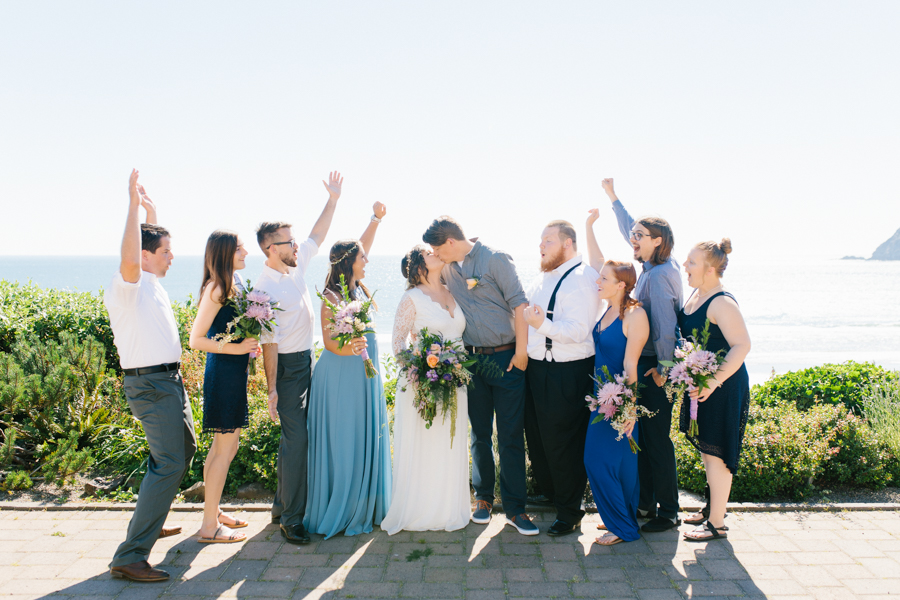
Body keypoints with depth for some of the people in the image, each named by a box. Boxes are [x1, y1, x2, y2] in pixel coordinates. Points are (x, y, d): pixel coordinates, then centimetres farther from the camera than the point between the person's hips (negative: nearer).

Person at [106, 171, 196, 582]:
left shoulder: (152, 282, 12)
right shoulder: (129, 285, -15)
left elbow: (153, 244, 32)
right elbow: (129, 258, -39)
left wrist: (151, 213, 25)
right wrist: (134, 207, -37)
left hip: (169, 381, 10)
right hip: (151, 384, -10)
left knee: (184, 448, 23)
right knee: (168, 463, -15)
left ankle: (149, 522, 37)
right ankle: (129, 557, -14)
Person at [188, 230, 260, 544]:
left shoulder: (233, 284, 12)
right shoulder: (216, 289, -16)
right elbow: (196, 339, -17)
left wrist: (249, 342, 6)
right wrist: (237, 348, -21)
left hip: (235, 372, 9)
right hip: (223, 372, -9)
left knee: (223, 446, 17)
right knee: (224, 449, -2)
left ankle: (213, 511, 30)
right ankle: (209, 526, 7)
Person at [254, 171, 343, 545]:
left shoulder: (296, 265, 4)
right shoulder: (265, 288, -18)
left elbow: (318, 234, 18)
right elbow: (269, 342, -20)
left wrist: (333, 199, 17)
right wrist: (271, 389, -20)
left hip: (307, 360, 8)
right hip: (287, 367, -8)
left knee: (299, 437, 13)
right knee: (295, 438, -8)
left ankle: (282, 506, 26)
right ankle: (290, 519, 3)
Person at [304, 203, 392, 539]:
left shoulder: (357, 286, 6)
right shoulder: (333, 297, -15)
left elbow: (363, 245, 21)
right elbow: (329, 343, -17)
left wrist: (376, 218, 19)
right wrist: (349, 348, -35)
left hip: (365, 373, 8)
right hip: (341, 376, -8)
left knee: (367, 441, 13)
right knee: (342, 443, 0)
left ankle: (363, 507, 26)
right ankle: (337, 513, 13)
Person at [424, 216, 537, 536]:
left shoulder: (494, 259, -7)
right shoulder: (447, 269, 9)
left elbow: (519, 303, -10)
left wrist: (521, 351, -14)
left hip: (506, 358, -5)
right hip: (471, 360, 5)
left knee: (511, 436, -2)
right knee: (479, 434, 12)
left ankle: (514, 508, 6)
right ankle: (483, 497, 25)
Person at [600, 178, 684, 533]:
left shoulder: (657, 275, -17)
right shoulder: (654, 267, 10)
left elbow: (665, 325, -22)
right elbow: (629, 231, 25)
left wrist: (664, 368, -18)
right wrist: (613, 197, 33)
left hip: (654, 368, -9)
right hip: (646, 363, 9)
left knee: (656, 438, -2)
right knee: (642, 436, 14)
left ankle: (668, 512, 9)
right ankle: (646, 502, 25)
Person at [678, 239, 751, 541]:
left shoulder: (722, 303, -20)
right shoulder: (696, 295, 8)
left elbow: (742, 345, -26)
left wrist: (713, 381, -30)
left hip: (723, 388, -9)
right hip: (701, 384, 9)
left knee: (715, 453, -1)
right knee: (706, 450, 19)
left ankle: (717, 523, 11)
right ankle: (712, 506, 36)